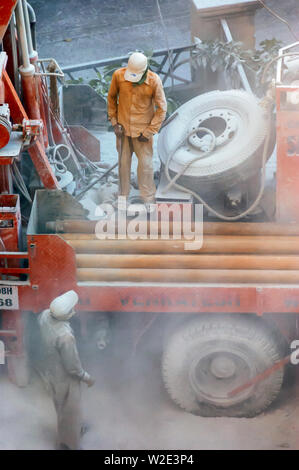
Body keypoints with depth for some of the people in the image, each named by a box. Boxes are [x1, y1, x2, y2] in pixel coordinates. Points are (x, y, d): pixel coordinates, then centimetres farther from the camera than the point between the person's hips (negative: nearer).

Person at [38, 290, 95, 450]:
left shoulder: (45, 315, -21)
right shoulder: (65, 337, -41)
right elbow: (73, 367, -27)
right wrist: (87, 378, -10)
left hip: (50, 371, 8)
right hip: (65, 378, -7)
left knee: (62, 405, 31)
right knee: (70, 411, 18)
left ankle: (74, 429, 57)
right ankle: (68, 445, 39)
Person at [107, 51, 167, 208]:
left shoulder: (154, 81, -18)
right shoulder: (118, 75, -12)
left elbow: (161, 108, -9)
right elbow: (111, 97, 6)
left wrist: (149, 132, -10)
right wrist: (114, 121, 2)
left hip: (142, 128, -2)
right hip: (123, 127, 2)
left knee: (145, 164, 2)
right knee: (123, 162, 13)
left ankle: (148, 199, 15)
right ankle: (123, 195, 28)